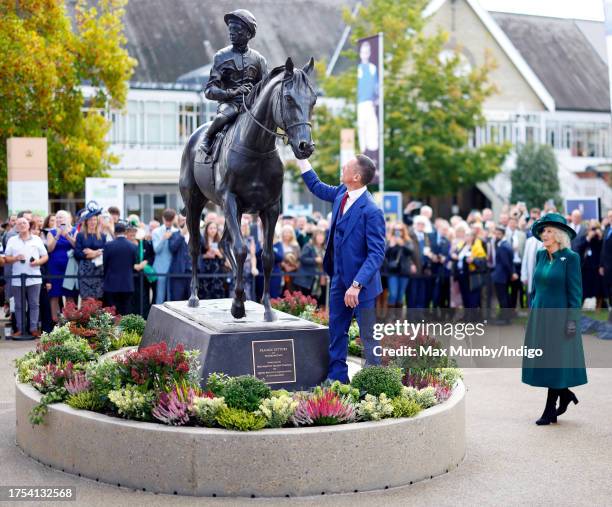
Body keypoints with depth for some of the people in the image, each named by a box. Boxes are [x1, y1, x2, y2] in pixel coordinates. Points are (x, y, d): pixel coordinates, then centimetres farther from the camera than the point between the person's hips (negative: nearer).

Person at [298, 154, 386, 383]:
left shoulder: (371, 211, -24)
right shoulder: (341, 193, 1)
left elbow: (376, 253, -25)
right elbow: (317, 187, 22)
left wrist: (357, 285, -31)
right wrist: (300, 156, 18)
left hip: (362, 282, -8)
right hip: (339, 278, 9)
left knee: (369, 338, 2)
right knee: (336, 331, 17)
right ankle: (337, 378, 29)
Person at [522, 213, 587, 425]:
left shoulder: (570, 257, -10)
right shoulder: (540, 255, 8)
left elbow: (575, 291, -11)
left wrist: (572, 320, -14)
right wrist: (532, 313, 14)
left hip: (559, 315, -6)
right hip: (539, 315, 6)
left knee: (555, 361, 0)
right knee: (541, 360, 9)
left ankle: (550, 411, 7)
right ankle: (565, 394, 29)